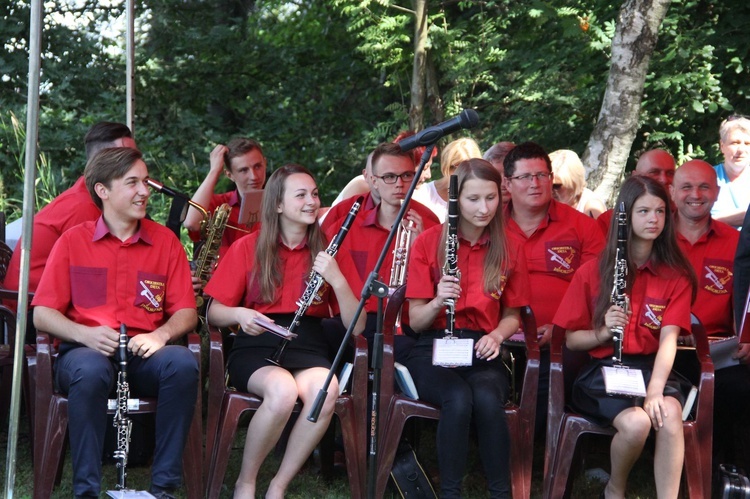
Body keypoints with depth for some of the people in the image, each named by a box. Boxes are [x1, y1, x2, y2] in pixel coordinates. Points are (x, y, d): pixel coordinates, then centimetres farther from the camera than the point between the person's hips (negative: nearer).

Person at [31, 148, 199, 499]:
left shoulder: (165, 241, 12)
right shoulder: (73, 241, 7)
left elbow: (186, 312, 9)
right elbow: (42, 315, 2)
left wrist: (160, 335, -14)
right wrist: (86, 334, -17)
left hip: (144, 353, 2)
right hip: (86, 351, -2)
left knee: (183, 363, -32)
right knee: (90, 370, -38)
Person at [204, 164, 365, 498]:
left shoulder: (325, 251, 8)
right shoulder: (248, 248, 5)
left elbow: (356, 327, 2)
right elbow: (213, 314, 7)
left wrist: (337, 280, -14)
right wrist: (239, 314, -15)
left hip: (309, 349, 2)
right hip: (257, 348, -2)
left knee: (326, 390, -35)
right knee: (282, 390, -37)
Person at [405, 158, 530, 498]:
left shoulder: (508, 250, 5)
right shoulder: (428, 243, -1)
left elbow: (512, 314, 17)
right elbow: (415, 321, 0)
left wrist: (497, 335, -6)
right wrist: (437, 302, -22)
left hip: (482, 353, 2)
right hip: (434, 351, -1)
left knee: (487, 399, -34)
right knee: (459, 399, -35)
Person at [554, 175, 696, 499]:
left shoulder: (676, 275, 5)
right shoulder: (592, 273, 3)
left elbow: (668, 338, -6)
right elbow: (571, 339, 7)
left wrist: (655, 390, -22)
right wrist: (604, 331, -15)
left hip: (653, 366, 1)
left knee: (669, 414, -34)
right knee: (636, 422, -32)